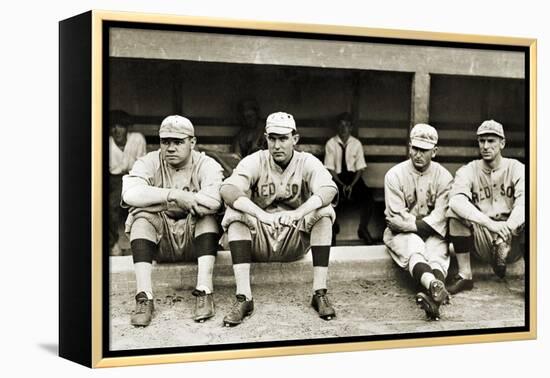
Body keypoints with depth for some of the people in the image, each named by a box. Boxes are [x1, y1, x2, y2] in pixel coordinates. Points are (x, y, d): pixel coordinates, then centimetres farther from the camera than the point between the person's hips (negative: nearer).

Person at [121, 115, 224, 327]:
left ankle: (204, 292, -32)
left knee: (207, 214, -27)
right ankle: (144, 297, -33)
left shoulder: (207, 165, -4)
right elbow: (130, 194, -23)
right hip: (159, 242, 1)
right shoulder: (149, 163, -1)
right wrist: (174, 195, -28)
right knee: (141, 216, -25)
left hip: (195, 241, -1)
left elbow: (213, 202, -27)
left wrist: (161, 200, -20)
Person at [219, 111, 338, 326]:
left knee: (324, 212, -24)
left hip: (296, 240, 0)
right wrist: (261, 214, -44)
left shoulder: (307, 162, -5)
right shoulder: (254, 162, -7)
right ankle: (243, 298, -32)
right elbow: (227, 189, -26)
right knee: (235, 213, -26)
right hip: (259, 240, 0)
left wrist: (298, 213, -45)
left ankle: (320, 293, -23)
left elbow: (329, 189, -26)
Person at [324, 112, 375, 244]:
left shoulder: (356, 144, 2)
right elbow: (330, 169, -3)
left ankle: (363, 229, -5)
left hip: (353, 177, 1)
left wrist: (352, 185, -15)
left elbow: (360, 168, 0)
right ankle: (333, 227, -1)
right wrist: (342, 185, -16)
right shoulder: (331, 143, -1)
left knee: (367, 197, -26)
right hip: (337, 178, -1)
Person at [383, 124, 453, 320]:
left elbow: (441, 215, -10)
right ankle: (435, 286, -65)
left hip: (433, 233, 2)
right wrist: (422, 224, -14)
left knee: (437, 255, -30)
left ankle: (433, 296, -61)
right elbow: (395, 218, -10)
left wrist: (418, 225, -19)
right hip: (401, 233, -2)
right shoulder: (395, 175, -3)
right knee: (414, 249, -34)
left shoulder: (444, 176, 1)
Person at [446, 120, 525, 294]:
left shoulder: (516, 168, 1)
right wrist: (491, 223, -36)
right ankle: (464, 275, -17)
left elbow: (524, 201, -19)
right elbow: (456, 200, -22)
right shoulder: (468, 171, 1)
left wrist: (507, 229, -37)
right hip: (481, 242, 1)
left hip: (512, 241, -1)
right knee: (456, 211, -24)